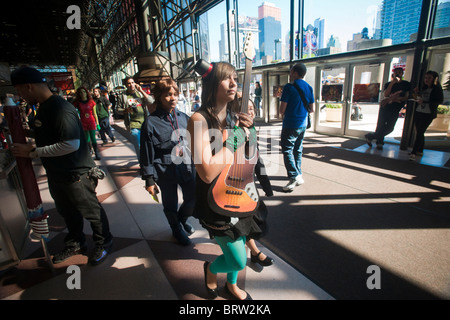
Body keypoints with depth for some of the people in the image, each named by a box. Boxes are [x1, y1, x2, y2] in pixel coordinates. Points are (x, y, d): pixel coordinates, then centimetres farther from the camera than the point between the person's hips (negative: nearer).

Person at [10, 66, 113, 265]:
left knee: (91, 211, 7)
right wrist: (29, 148, 9)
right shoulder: (43, 108, 10)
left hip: (76, 174, -10)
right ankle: (75, 244, 44)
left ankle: (103, 244, 29)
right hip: (56, 173, 10)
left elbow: (71, 144, -29)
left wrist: (33, 152, -22)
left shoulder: (60, 109, -21)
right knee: (67, 211, 23)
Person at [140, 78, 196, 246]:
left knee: (192, 199, 12)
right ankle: (176, 229, 44)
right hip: (165, 171, -3)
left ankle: (182, 218, 46)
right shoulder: (151, 122, -10)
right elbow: (146, 153, -8)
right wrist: (149, 180, -6)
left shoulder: (184, 117, 1)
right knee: (170, 205, 15)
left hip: (187, 167, 3)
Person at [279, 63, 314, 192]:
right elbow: (312, 109, 10)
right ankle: (298, 174, 28)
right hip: (303, 124, 7)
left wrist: (283, 113, 7)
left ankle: (294, 177, -10)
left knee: (287, 150, -3)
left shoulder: (289, 87, -13)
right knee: (298, 149, 17)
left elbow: (282, 110, -15)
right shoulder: (309, 87, 7)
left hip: (290, 124, -7)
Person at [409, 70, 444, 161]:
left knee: (420, 133, -13)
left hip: (428, 114, -7)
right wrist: (417, 93, 11)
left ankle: (413, 153, -15)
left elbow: (440, 101, -13)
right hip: (418, 112, 7)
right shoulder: (424, 88, 15)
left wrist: (425, 101, -22)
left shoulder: (437, 89, -4)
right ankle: (420, 151, 20)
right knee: (419, 133, 10)